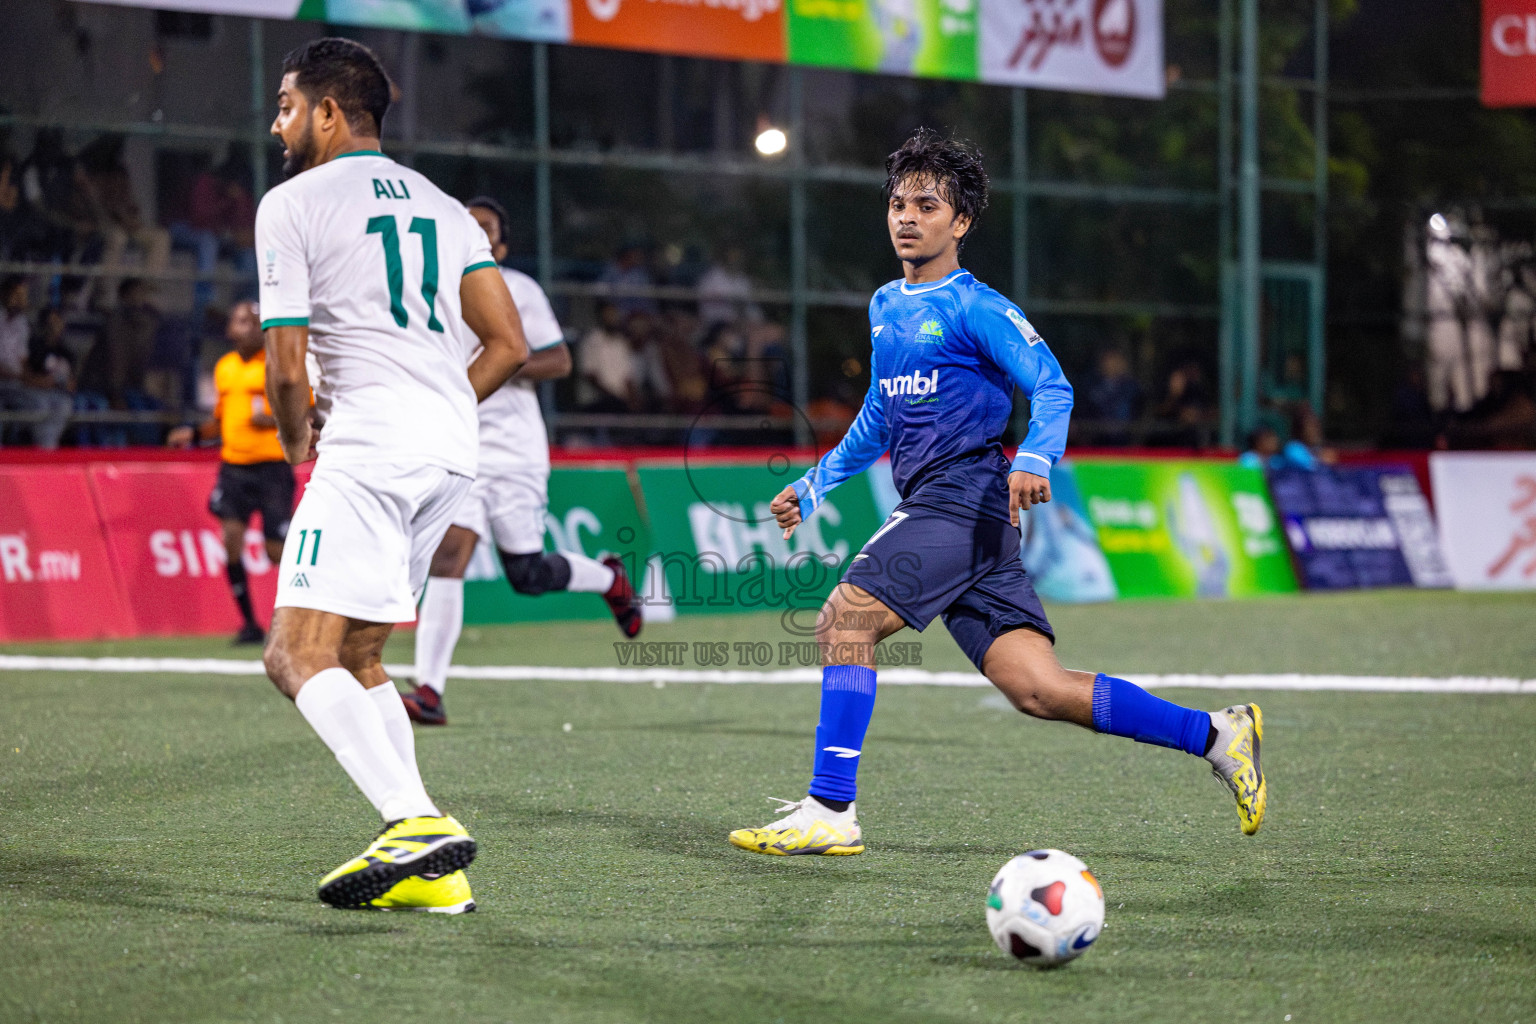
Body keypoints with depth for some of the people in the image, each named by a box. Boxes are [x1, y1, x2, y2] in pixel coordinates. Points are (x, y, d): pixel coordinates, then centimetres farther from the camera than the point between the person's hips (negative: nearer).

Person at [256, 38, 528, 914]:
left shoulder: (292, 205, 0)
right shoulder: (443, 208, 20)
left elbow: (287, 365, -4)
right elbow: (509, 344, 14)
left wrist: (301, 448, 15)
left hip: (367, 447, -8)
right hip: (453, 453, 8)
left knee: (299, 656, -11)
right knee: (356, 656, 16)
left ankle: (419, 824, -30)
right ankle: (430, 869, 6)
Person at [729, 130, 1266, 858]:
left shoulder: (974, 308, -3)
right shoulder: (885, 308, 21)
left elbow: (1052, 388, -13)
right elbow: (877, 421, 34)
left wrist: (1033, 461, -31)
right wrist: (813, 487, 34)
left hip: (963, 496, -8)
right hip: (932, 505, 8)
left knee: (844, 619, -18)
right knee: (1038, 690, -2)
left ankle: (830, 811, -16)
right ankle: (1214, 735, 4)